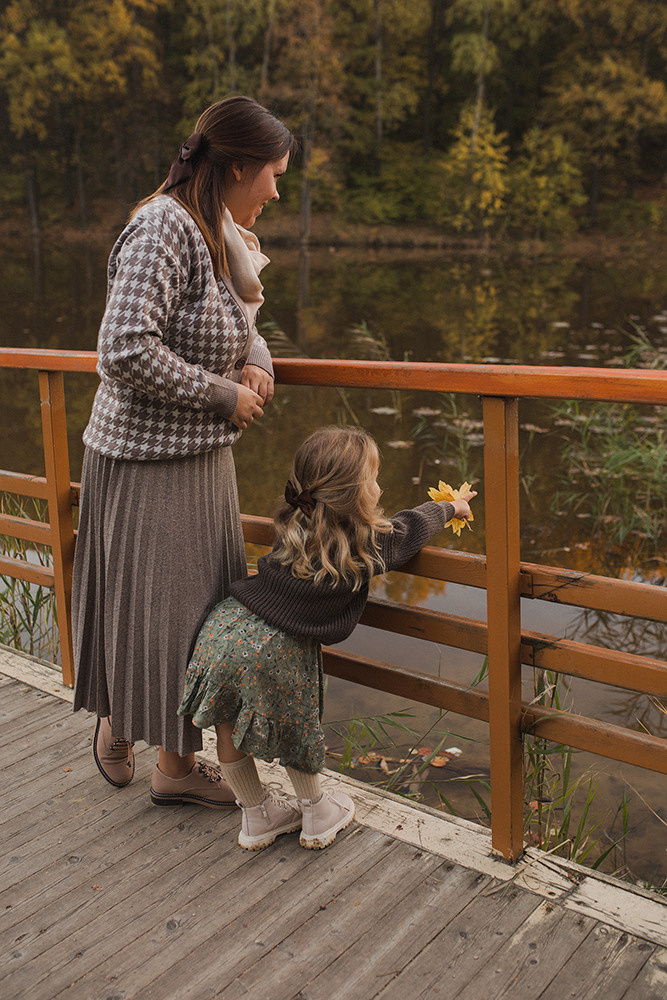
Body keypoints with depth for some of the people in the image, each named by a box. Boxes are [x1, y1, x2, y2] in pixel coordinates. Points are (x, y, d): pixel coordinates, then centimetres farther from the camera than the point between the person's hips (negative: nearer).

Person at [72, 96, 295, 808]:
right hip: (146, 460, -9)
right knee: (148, 606, 5)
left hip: (200, 456, 9)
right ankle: (116, 721, 33)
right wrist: (225, 395, -18)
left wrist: (256, 360, 3)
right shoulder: (162, 227, -18)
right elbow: (126, 350, -27)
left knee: (199, 609, 14)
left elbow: (242, 321, 26)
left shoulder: (221, 235, 11)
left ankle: (177, 763, 31)